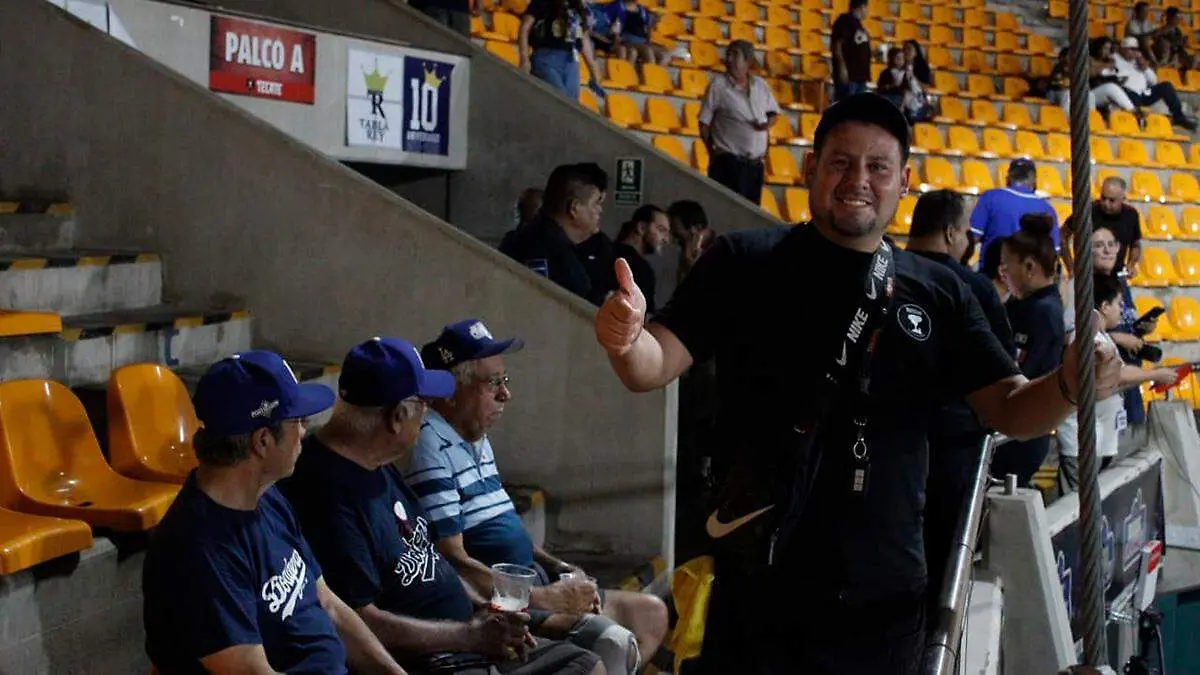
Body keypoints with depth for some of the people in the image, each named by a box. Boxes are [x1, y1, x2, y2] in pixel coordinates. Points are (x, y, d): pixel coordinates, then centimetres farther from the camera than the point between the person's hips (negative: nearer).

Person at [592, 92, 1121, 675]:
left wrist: (1069, 386, -16)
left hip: (885, 603, 3)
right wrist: (625, 341, -28)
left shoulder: (937, 293, 8)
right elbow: (654, 368, -4)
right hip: (756, 592, -3)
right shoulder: (745, 262, 0)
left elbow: (1010, 410, 7)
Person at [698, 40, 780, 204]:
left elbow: (773, 111, 23)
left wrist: (768, 123, 1)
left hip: (756, 164, 5)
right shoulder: (718, 85, -4)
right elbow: (704, 123, -2)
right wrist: (713, 153, -2)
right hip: (728, 163, -5)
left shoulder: (761, 85, 9)